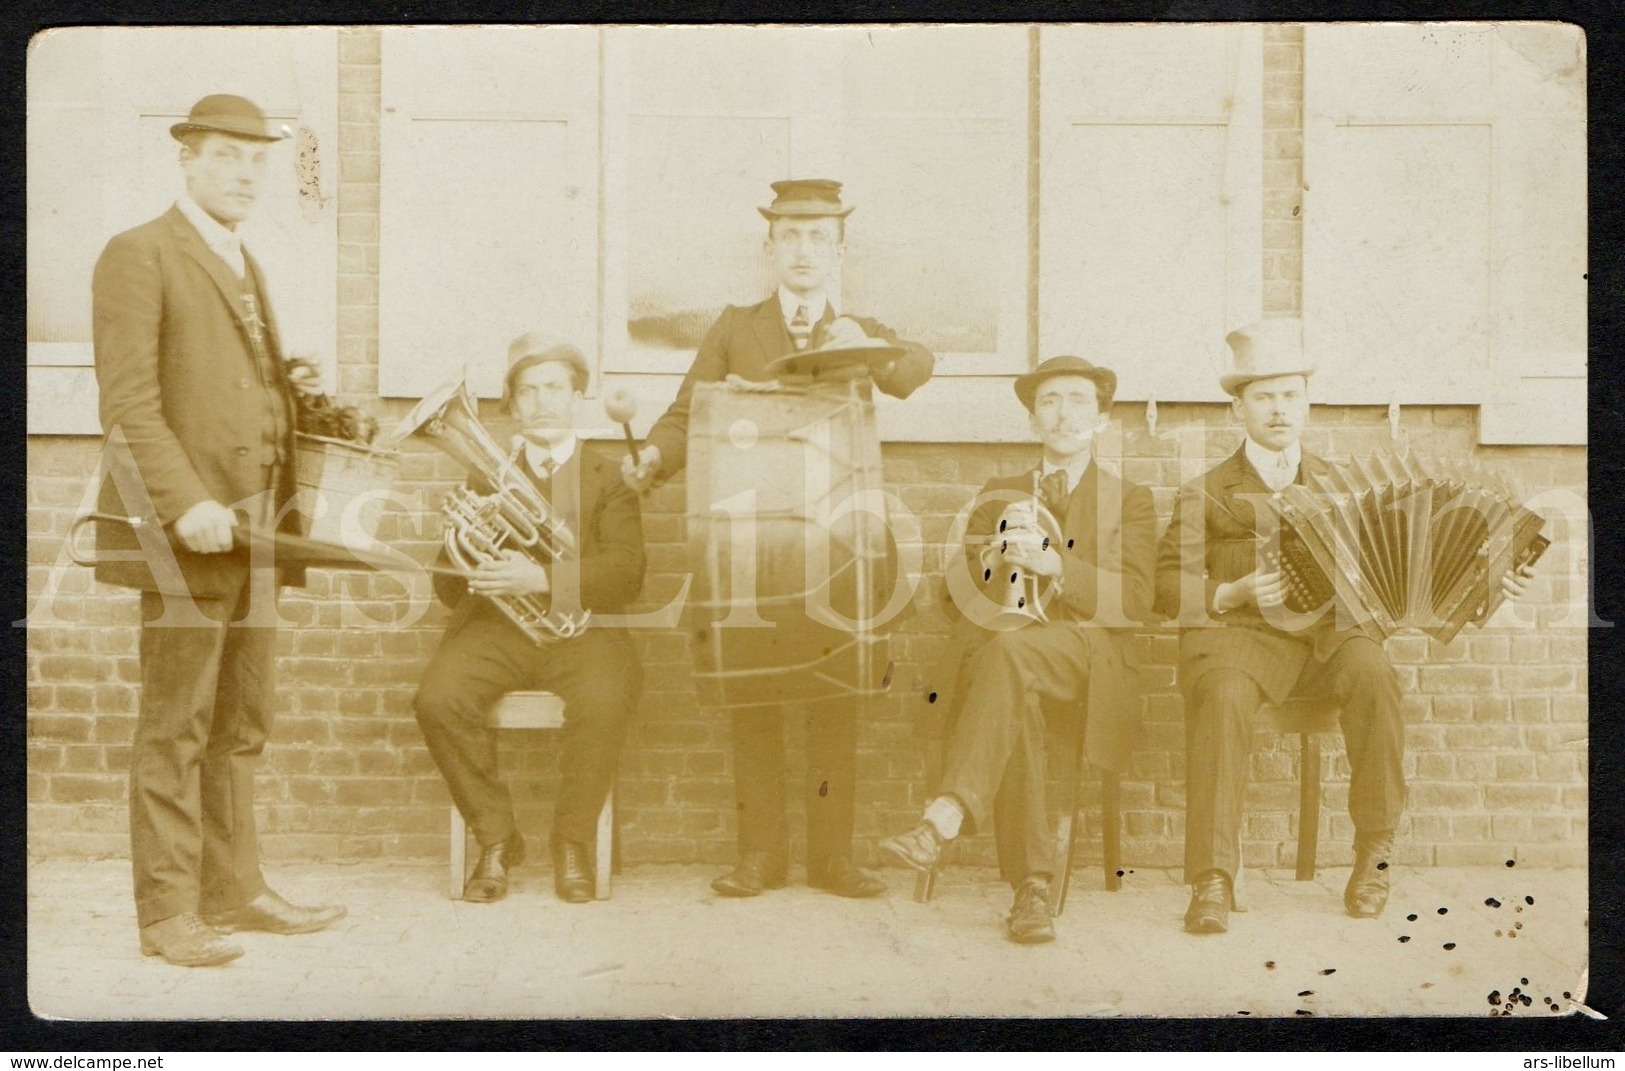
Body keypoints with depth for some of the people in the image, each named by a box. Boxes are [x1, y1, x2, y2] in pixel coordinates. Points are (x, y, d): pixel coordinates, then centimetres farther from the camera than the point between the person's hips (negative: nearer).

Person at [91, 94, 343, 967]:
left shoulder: (245, 266, 21)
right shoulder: (139, 256, -3)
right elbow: (129, 404, -12)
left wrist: (280, 515, 13)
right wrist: (186, 503, -22)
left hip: (254, 532, 8)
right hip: (187, 532, -8)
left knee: (241, 726, 12)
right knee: (175, 729, -2)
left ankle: (233, 890, 21)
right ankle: (168, 912, 6)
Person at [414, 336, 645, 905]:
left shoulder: (608, 478, 11)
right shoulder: (487, 476, 19)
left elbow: (625, 574, -6)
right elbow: (448, 584, 13)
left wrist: (543, 579, -22)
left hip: (580, 628, -2)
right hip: (496, 626, 2)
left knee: (602, 704, -34)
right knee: (438, 700, -27)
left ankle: (573, 842, -8)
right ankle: (496, 838, -6)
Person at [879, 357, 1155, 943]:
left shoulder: (1130, 501, 19)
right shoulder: (997, 495, 25)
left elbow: (1135, 600, 3)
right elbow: (960, 593, 14)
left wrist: (1058, 567, -14)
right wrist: (998, 553, -8)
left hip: (1081, 653, -1)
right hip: (993, 647, 2)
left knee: (1009, 651, -38)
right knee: (1013, 699, -37)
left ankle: (943, 820, -47)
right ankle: (1031, 886, -37)